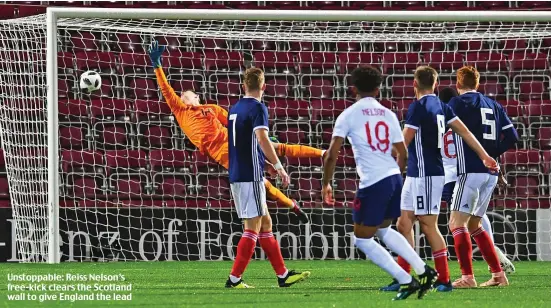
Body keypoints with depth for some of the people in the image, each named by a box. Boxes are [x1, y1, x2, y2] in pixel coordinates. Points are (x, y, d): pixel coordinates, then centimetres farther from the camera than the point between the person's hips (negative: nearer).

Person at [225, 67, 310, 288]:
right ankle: (234, 278, -7)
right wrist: (279, 167, -21)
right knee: (252, 228, -5)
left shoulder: (235, 109, 15)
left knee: (265, 224, 14)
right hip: (251, 175, -9)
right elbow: (262, 139, -24)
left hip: (236, 176, 9)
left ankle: (283, 275, 17)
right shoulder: (257, 108, -10)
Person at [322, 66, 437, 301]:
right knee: (383, 230, 28)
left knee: (362, 239, 9)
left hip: (372, 184, -6)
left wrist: (326, 184, 4)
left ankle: (406, 281, 1)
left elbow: (332, 155, -8)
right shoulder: (388, 114, 11)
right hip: (394, 177, 6)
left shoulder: (349, 115, -2)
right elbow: (403, 154, 15)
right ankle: (424, 271, 18)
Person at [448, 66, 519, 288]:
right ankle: (498, 275, 13)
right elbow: (512, 137, 11)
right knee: (474, 225, 17)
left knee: (457, 223, -7)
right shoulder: (493, 105, 16)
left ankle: (467, 277, -18)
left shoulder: (458, 103, -2)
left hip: (471, 171, -7)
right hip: (491, 173, 7)